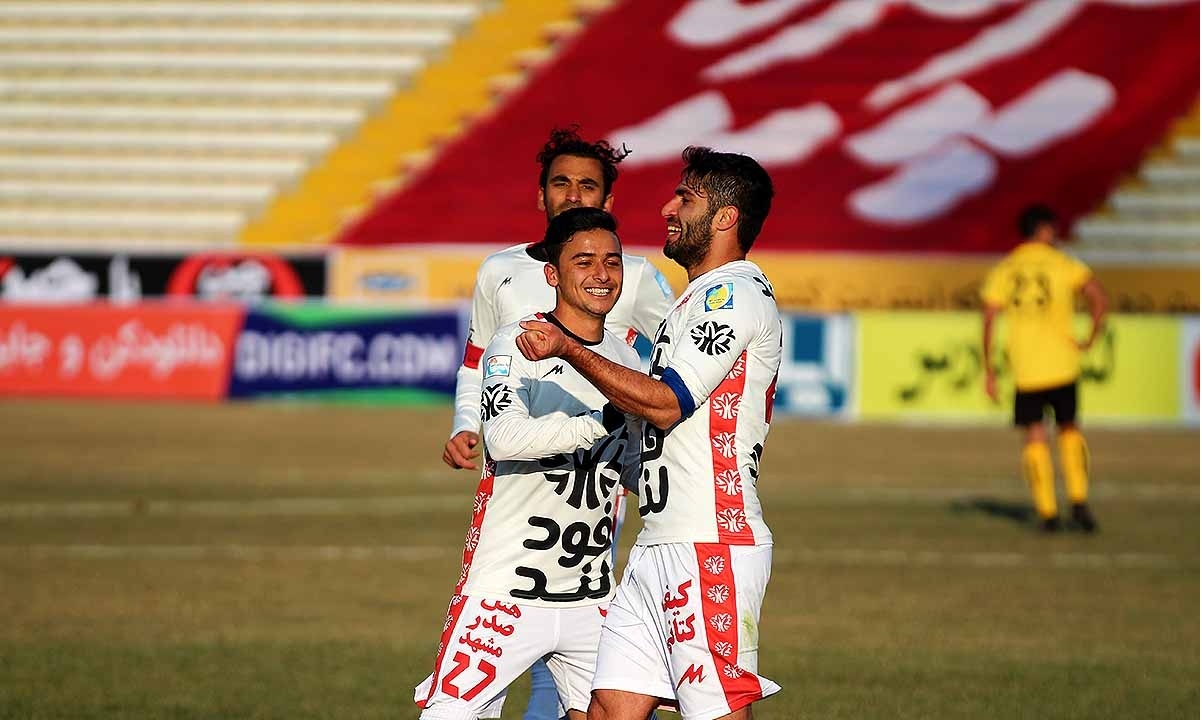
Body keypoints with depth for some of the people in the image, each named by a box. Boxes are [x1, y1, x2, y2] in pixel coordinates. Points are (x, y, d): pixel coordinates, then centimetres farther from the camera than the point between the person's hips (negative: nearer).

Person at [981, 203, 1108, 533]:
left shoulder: (1003, 271, 6)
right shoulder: (1064, 264, 0)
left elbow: (989, 323, 1)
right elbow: (1098, 297, -16)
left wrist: (989, 372, 5)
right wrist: (1091, 339, -6)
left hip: (1024, 368, 1)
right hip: (1062, 365, -1)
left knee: (1034, 437, 7)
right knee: (1069, 429, 16)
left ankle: (1047, 512, 1)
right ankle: (1079, 501, 4)